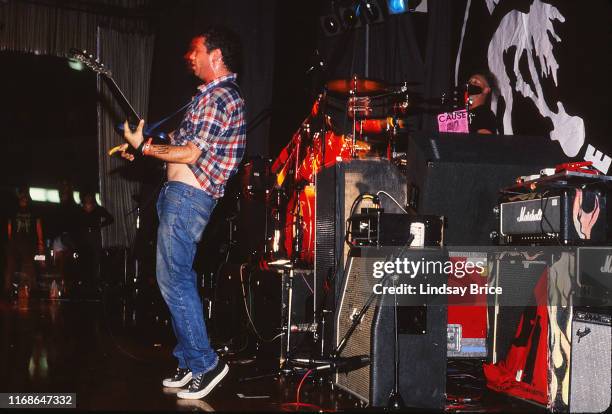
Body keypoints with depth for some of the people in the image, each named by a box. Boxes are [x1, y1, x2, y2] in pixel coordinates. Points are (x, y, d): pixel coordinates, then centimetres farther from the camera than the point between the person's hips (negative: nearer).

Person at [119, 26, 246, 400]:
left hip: (187, 196, -11)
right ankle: (190, 362, 18)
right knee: (181, 278, 12)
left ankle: (205, 362, -6)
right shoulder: (218, 95, 20)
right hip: (181, 194, 11)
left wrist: (143, 147, -9)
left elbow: (190, 153, -19)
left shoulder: (219, 97, -14)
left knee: (173, 279, -11)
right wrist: (144, 145, 17)